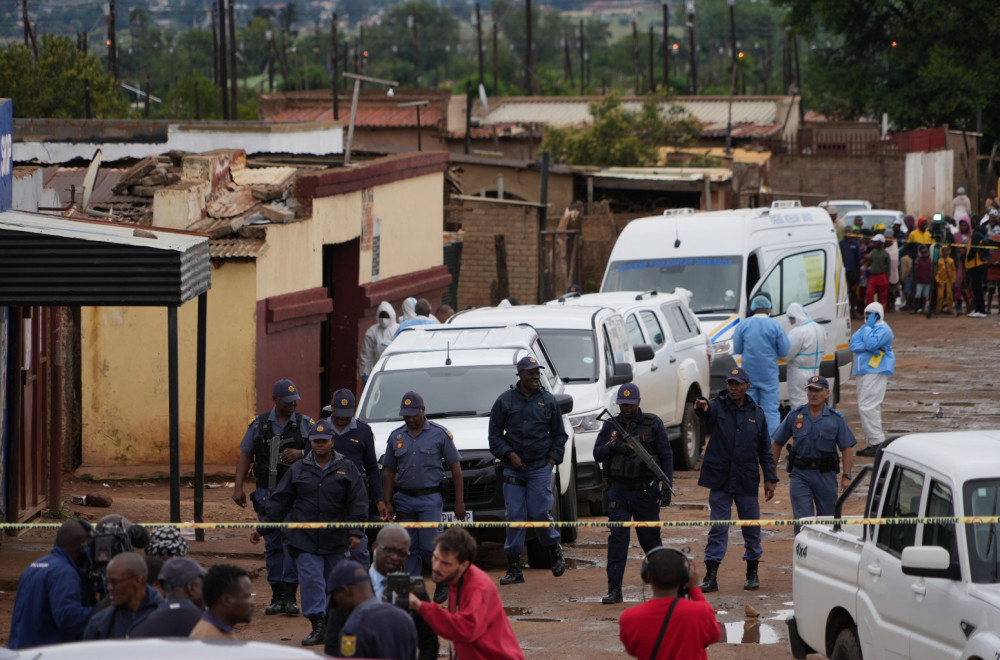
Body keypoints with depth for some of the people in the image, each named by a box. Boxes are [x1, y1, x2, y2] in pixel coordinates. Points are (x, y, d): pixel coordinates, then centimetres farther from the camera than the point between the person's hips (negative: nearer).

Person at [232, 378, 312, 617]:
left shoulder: (306, 424, 5)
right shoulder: (259, 425, 9)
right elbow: (245, 456, 11)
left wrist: (300, 453, -16)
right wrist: (238, 487, 3)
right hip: (267, 493, 2)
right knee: (272, 545, 6)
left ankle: (290, 595, -9)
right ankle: (277, 596, 12)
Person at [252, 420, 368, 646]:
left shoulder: (347, 468, 4)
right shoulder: (298, 470, 7)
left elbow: (358, 502, 1)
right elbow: (279, 501, 10)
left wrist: (355, 532, -9)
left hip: (336, 539, 0)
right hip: (305, 538, 0)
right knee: (311, 580, -10)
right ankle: (318, 625, -10)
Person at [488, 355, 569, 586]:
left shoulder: (548, 401, 8)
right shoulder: (505, 401, 4)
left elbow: (559, 434, 14)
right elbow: (495, 435, 6)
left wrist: (553, 458, 2)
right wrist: (509, 454, -6)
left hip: (540, 466, 0)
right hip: (513, 468, 0)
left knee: (539, 512, -7)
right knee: (515, 515, -3)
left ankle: (554, 548, 20)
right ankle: (514, 568, 0)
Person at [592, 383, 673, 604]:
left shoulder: (653, 424, 2)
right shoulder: (610, 426, 8)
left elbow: (666, 455, 2)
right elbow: (597, 455, 5)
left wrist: (666, 485, -6)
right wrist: (611, 447, -17)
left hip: (645, 491, -1)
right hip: (618, 490, 1)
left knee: (650, 537, 8)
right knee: (617, 538, -7)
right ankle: (614, 590, -8)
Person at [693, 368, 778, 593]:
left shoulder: (756, 413, 7)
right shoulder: (718, 407, 1)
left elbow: (765, 450, 11)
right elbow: (707, 413, -25)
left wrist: (770, 478, 4)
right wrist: (702, 406, -49)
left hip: (747, 481, 2)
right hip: (720, 479, -2)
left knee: (751, 528, 9)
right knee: (718, 529, -1)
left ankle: (752, 574, 22)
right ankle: (711, 576, -1)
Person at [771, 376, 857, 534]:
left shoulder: (836, 419, 4)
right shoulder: (795, 416, 5)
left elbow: (847, 448, 1)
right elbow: (777, 443, 10)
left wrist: (846, 476, -9)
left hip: (826, 475, 1)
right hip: (800, 474, -1)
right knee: (802, 520, -10)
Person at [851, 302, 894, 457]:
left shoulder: (883, 329, -6)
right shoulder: (865, 327, 20)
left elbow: (871, 344, -21)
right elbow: (853, 345, 5)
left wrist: (868, 328, -10)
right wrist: (868, 347, -11)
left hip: (876, 373, -10)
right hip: (862, 372, 10)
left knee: (868, 407, -16)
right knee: (863, 408, 9)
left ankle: (878, 443, -16)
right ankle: (871, 443, 12)